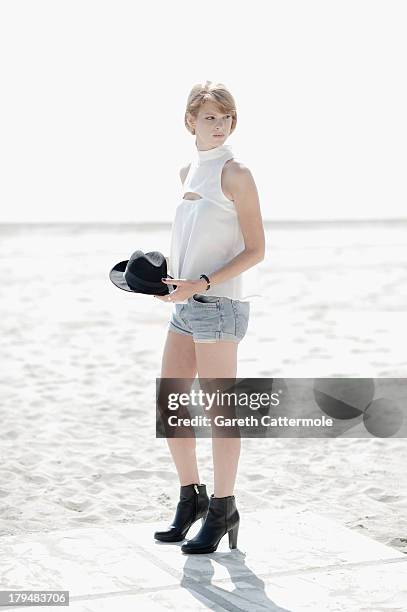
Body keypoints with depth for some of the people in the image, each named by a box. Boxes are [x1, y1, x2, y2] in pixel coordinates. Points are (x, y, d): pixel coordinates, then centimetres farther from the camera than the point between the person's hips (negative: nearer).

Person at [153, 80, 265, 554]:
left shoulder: (234, 173, -8)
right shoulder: (188, 173, 14)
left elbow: (255, 250, -11)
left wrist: (200, 283, -19)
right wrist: (169, 276, 7)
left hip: (218, 304, -8)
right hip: (185, 305, 8)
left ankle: (222, 510, 13)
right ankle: (191, 498, 26)